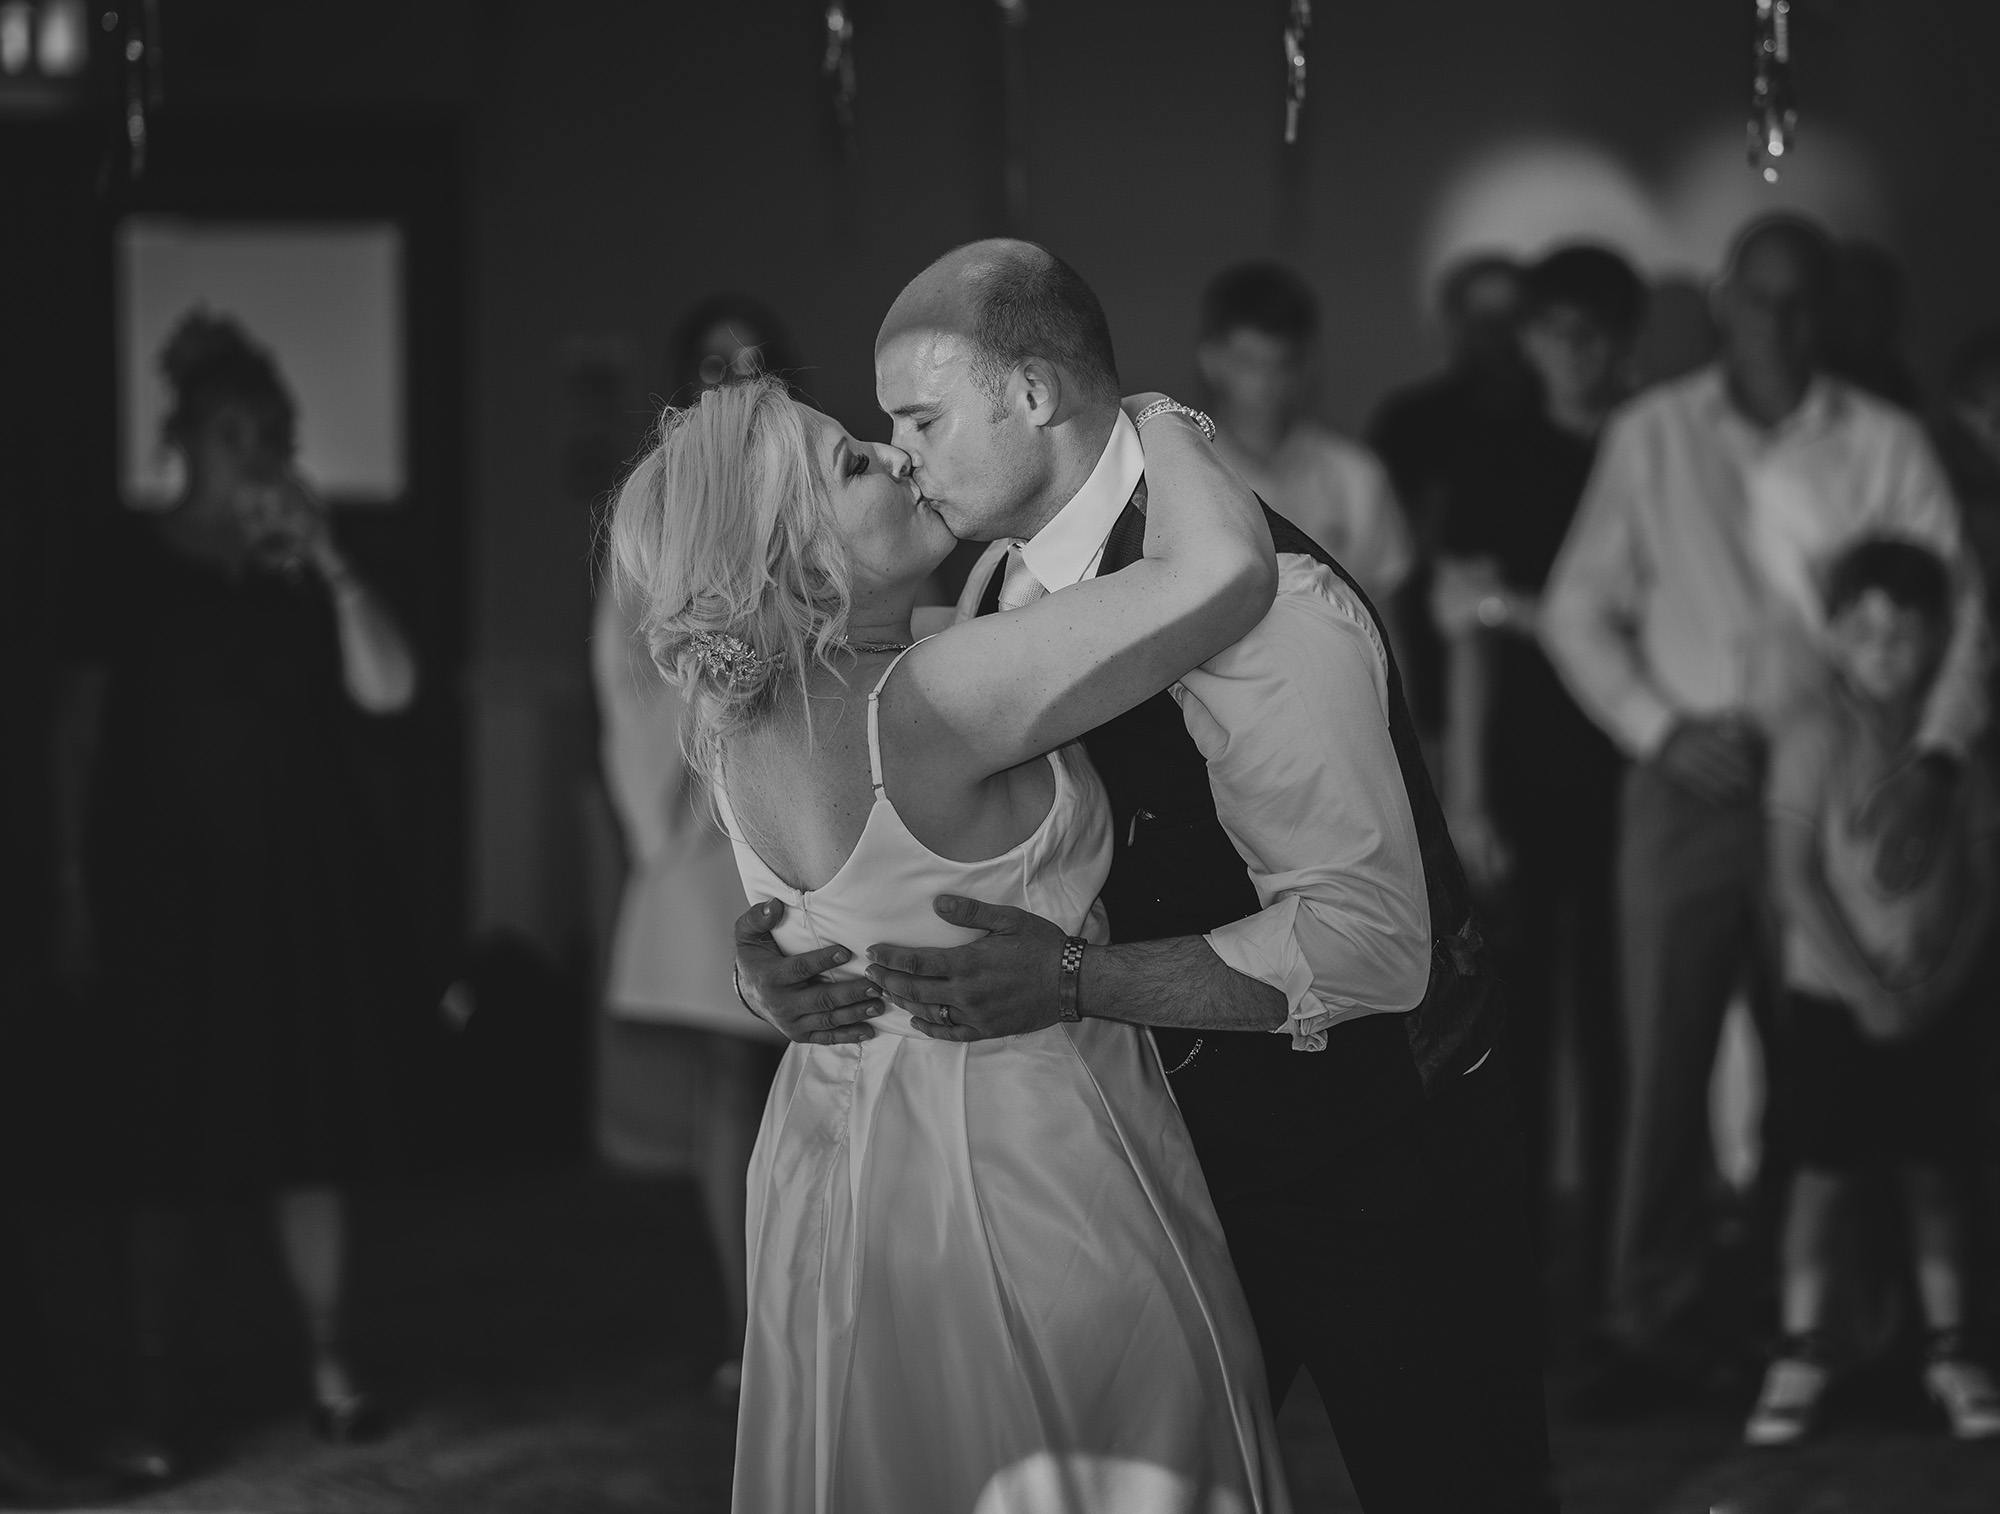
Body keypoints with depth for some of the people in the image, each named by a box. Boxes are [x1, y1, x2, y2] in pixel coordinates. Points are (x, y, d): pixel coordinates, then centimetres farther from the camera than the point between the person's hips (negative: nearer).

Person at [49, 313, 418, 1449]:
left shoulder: (313, 571, 7)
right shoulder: (133, 568, 0)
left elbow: (387, 689, -5)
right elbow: (81, 727, 1)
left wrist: (329, 562, -14)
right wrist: (76, 887, -3)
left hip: (306, 884, 2)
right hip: (170, 884, -2)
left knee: (312, 1127, 3)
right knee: (172, 1139, -2)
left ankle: (331, 1365, 9)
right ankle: (157, 1384, 2)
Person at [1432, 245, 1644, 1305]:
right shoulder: (1500, 467, 7)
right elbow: (1468, 634, 4)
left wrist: (1520, 609, -7)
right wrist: (1466, 799, -2)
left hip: (1626, 777, 0)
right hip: (1523, 780, 0)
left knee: (1620, 1020, -1)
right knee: (1514, 1022, -1)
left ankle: (1616, 1255, 5)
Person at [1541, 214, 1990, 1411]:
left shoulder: (1884, 446, 0)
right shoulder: (1653, 438, 3)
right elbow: (1579, 607, 6)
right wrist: (1661, 728, -7)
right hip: (1686, 787, 0)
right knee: (1666, 1056, -1)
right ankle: (1652, 1325, 4)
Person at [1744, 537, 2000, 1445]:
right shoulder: (1815, 739, -8)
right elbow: (1795, 879, -10)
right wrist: (1867, 989, -14)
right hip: (1833, 993, -2)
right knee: (1821, 1172, 0)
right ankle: (1801, 1353, 7)